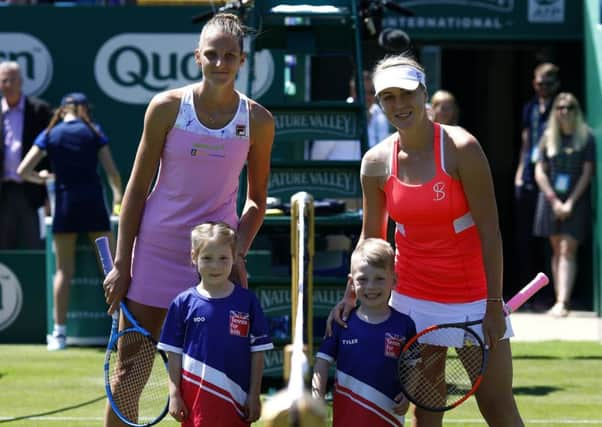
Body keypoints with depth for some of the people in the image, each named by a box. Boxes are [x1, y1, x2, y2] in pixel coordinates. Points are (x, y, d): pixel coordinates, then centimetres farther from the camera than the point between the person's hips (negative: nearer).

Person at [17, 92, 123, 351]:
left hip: (65, 204, 1)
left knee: (64, 271, 6)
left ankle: (59, 333, 4)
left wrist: (41, 178, 23)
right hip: (93, 202, -1)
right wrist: (118, 195, 21)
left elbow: (23, 171, 3)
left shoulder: (50, 135, 6)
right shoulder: (93, 132, 4)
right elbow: (112, 172, 2)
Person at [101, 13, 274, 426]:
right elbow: (137, 188, -1)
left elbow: (257, 201, 8)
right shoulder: (167, 107, -6)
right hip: (156, 250, -1)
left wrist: (238, 253, -8)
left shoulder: (258, 121, -2)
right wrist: (122, 264, -3)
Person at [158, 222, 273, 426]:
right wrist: (174, 394, -1)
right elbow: (174, 353, 3)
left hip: (235, 397, 0)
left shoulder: (247, 301, 1)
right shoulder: (184, 303, 1)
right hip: (196, 398, 0)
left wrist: (254, 395, 0)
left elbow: (257, 352, 3)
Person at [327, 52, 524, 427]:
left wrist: (494, 304, -17)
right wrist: (351, 296, -3)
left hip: (473, 294, -3)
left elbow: (490, 231, -14)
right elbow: (371, 238, 8)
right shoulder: (376, 162, -3)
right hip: (414, 298, 3)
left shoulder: (461, 148, -15)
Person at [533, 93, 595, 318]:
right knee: (557, 251, 6)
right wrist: (554, 200, -6)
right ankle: (560, 302, 9)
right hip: (551, 198, 3)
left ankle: (563, 302, -19)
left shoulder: (586, 138, -3)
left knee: (568, 251, -12)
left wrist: (570, 203, -11)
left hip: (576, 201, -3)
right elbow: (540, 172, 4)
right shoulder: (548, 138, 6)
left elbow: (587, 173, -6)